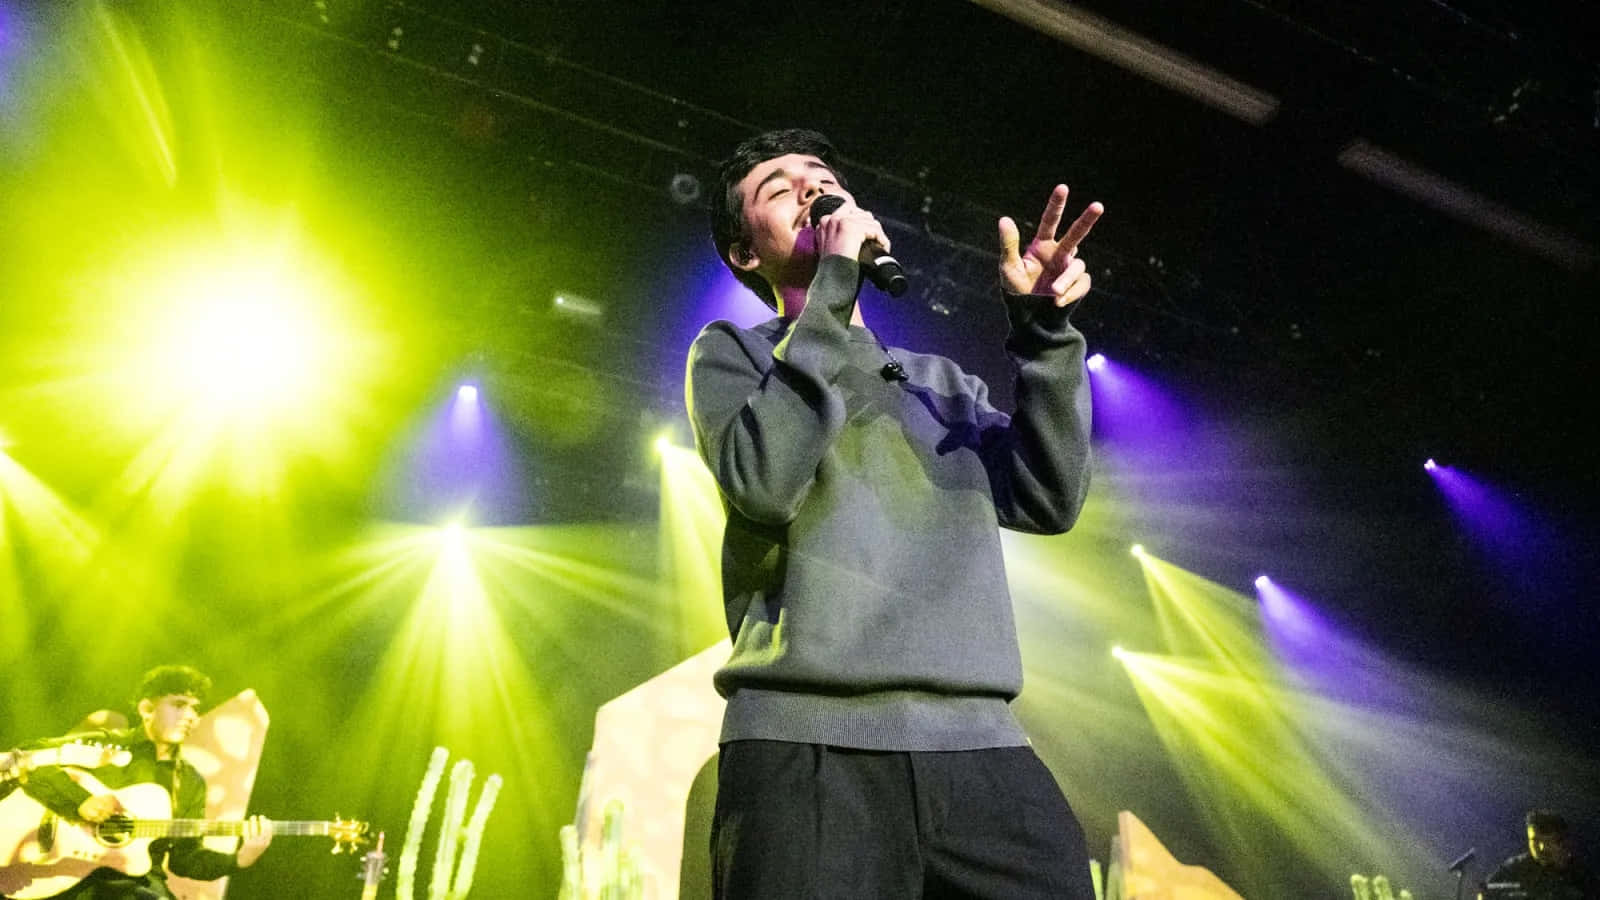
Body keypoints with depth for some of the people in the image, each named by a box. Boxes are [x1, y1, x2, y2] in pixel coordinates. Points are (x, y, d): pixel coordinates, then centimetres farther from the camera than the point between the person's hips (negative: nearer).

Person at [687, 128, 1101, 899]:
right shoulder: (732, 352, 12)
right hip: (810, 746, -3)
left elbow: (1049, 500, 10)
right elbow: (763, 481, -9)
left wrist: (1042, 329, 0)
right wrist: (832, 290, -5)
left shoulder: (943, 382, 23)